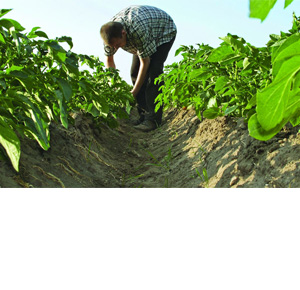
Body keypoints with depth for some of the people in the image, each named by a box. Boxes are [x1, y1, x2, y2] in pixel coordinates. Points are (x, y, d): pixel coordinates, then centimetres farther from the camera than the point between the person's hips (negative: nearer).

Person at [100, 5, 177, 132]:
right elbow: (109, 59, -7)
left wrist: (134, 91, -28)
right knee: (135, 72, -5)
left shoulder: (138, 29, -44)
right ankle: (144, 113, 1)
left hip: (164, 31, -7)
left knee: (153, 71, -24)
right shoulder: (110, 32, -23)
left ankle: (153, 118, -24)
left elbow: (145, 62, -33)